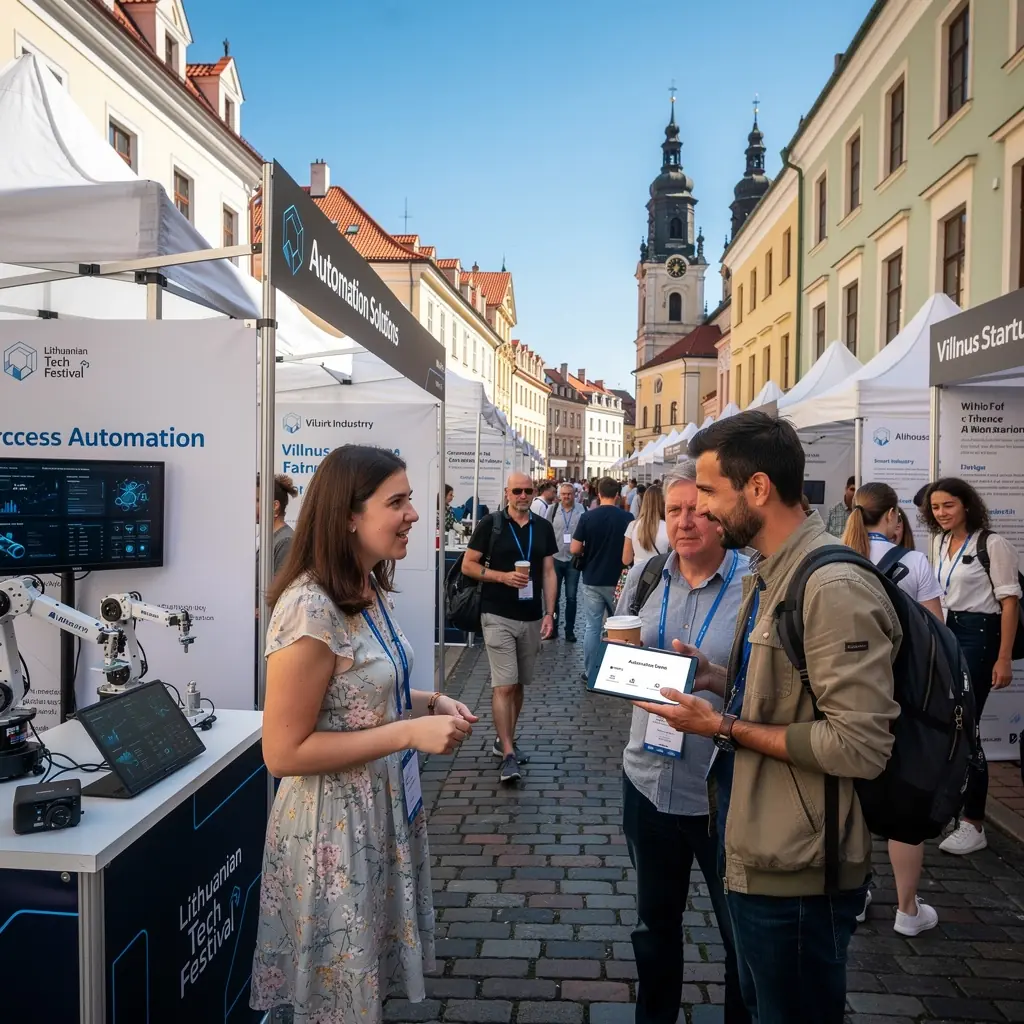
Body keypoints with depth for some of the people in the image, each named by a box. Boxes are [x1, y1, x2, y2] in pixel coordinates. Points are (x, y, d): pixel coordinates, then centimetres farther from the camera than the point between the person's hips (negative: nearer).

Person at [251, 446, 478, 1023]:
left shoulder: (370, 590, 2)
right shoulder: (310, 607, -26)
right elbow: (284, 752, -24)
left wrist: (431, 703, -2)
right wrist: (411, 733, -26)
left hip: (386, 810, 8)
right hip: (337, 828, -8)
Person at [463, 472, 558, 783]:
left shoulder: (543, 527, 7)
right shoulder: (490, 524, -5)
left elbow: (549, 573, 8)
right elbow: (468, 565, -4)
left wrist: (549, 613, 0)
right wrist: (503, 576, -17)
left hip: (532, 617, 5)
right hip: (498, 616, -4)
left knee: (519, 684, 14)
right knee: (504, 685, -8)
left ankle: (505, 740, 29)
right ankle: (508, 755, -4)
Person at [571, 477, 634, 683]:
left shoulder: (588, 517, -7)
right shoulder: (627, 518, -8)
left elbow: (574, 549, -8)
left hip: (592, 580, 0)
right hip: (618, 581, 0)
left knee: (592, 627, 6)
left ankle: (591, 674, 10)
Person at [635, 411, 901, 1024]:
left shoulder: (835, 588, -24)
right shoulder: (767, 576, 7)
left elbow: (860, 745, -27)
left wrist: (724, 727, -23)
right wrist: (717, 679, 0)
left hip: (797, 870, -9)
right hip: (758, 850, 9)